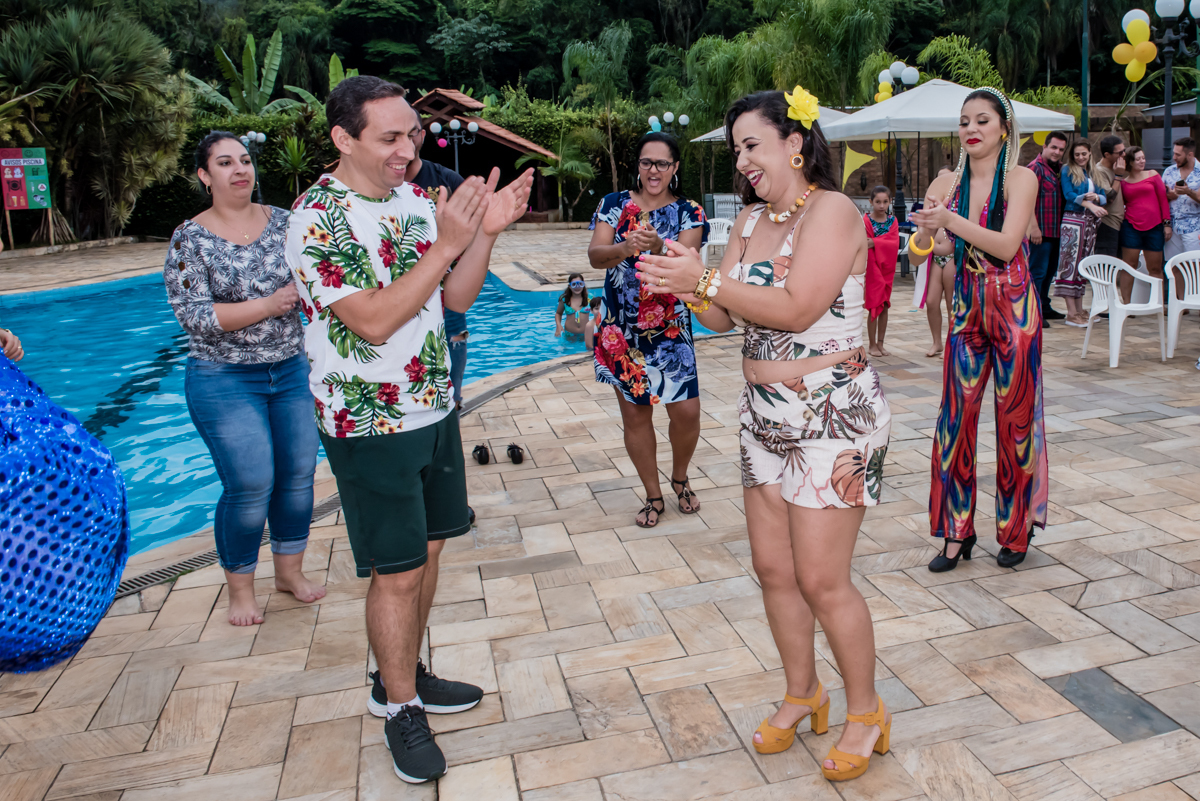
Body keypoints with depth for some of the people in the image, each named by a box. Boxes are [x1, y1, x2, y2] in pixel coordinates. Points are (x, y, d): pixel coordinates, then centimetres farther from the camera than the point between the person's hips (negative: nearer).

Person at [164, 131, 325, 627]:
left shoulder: (283, 222, 3)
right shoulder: (190, 239, -6)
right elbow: (195, 316, -13)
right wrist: (269, 304, -19)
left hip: (292, 371, 4)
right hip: (226, 382, -4)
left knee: (299, 474, 8)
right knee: (250, 485, -4)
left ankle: (290, 571, 28)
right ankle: (240, 587, 18)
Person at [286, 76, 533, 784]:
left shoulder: (417, 199, 5)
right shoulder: (319, 217, -16)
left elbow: (456, 298, 6)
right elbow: (373, 321, -24)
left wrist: (485, 233, -9)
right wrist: (446, 244, -27)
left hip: (434, 408, 7)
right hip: (371, 425, -7)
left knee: (428, 547, 16)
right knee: (397, 570, 1)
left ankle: (403, 676, 35)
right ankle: (400, 710, 21)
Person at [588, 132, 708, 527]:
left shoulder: (688, 212, 2)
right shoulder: (614, 204, 4)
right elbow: (595, 256, -9)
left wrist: (658, 247, -34)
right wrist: (624, 248, -30)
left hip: (669, 327, -1)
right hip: (620, 328, 1)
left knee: (687, 411, -5)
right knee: (635, 415, 7)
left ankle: (679, 478, 25)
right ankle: (653, 495, 24)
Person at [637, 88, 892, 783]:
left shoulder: (831, 211, -12)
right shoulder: (750, 220, 11)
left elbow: (796, 309, -22)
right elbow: (725, 318, 8)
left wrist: (704, 279, -21)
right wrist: (684, 285, -11)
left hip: (835, 418, -7)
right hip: (765, 415, 8)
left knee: (822, 579, -2)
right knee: (774, 568, 12)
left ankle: (866, 712, 22)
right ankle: (803, 694, 34)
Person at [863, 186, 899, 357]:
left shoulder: (892, 221, 5)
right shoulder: (866, 220, -7)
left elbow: (895, 243, -11)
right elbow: (866, 246, -13)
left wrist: (874, 243, -24)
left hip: (887, 268, 5)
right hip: (872, 267, -4)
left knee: (885, 306, 8)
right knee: (875, 306, -3)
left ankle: (880, 343, 16)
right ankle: (872, 344, 7)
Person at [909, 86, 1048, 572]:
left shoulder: (1021, 179, -5)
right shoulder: (948, 183, 5)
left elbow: (1007, 244, -19)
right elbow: (918, 250, -1)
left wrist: (952, 220, -27)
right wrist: (927, 231, -23)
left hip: (1014, 309, -3)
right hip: (967, 310, 3)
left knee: (1014, 418, 5)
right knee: (956, 418, 1)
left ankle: (1016, 530, 22)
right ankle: (957, 532, 12)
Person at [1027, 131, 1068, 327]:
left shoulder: (1056, 168, 16)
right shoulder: (1035, 167, -11)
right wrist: (1034, 227, -25)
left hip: (1054, 230, 10)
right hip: (1041, 231, -9)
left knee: (1049, 270, 17)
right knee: (1037, 272, -7)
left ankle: (1044, 307, 28)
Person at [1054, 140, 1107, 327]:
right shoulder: (1068, 171, 1)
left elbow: (1104, 196, 12)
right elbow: (1068, 194, -11)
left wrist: (1097, 197, -12)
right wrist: (1090, 205, -23)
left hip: (1090, 222, 6)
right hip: (1072, 219, -6)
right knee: (1070, 263, -9)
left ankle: (1079, 310, 13)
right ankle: (1071, 313, -10)